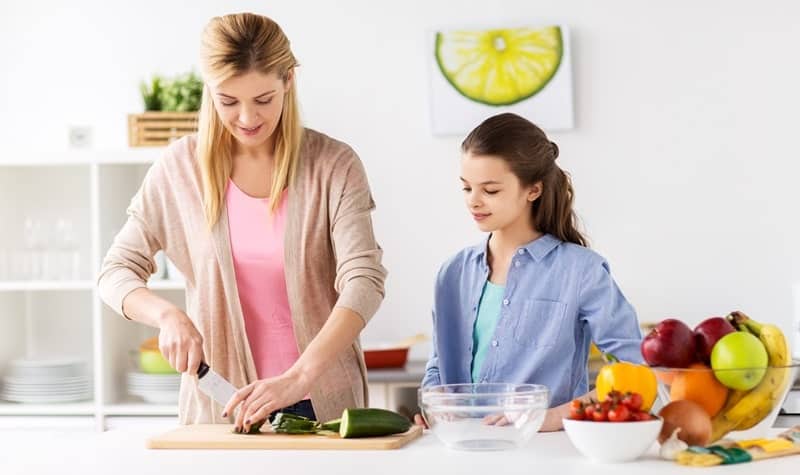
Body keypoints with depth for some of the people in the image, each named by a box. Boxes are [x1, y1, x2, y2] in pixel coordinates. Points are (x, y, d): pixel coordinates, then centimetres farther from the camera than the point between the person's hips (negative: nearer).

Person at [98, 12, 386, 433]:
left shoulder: (333, 165, -3)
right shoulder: (180, 168, 3)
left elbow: (363, 281, -12)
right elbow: (117, 272, 8)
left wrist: (298, 378, -25)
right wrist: (167, 315, -13)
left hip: (322, 403, -1)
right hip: (219, 405, 1)